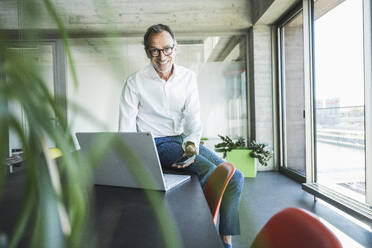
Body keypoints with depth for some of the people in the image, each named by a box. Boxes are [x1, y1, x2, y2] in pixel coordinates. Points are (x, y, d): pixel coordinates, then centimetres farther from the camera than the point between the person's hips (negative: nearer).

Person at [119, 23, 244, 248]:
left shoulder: (189, 77, 4)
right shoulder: (135, 82, -5)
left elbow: (193, 116, -1)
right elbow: (126, 129, -5)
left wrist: (191, 144, -20)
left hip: (184, 139, 5)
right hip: (156, 143, -4)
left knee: (235, 178, -9)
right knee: (210, 171, -25)